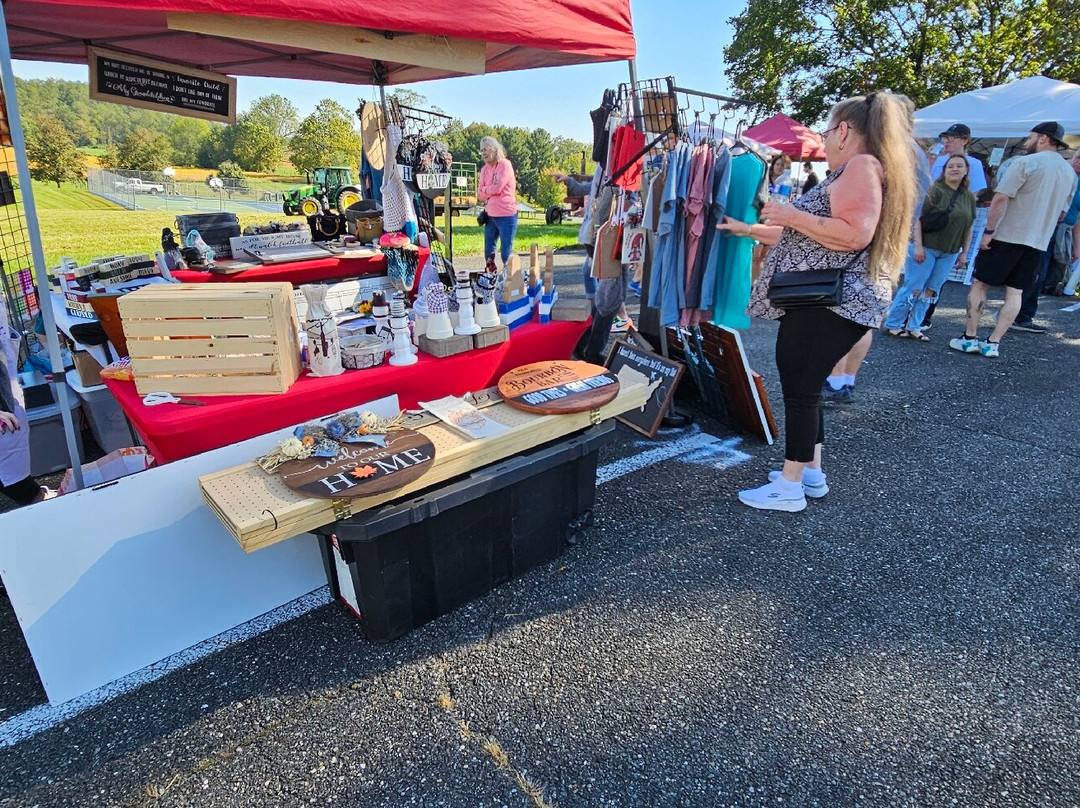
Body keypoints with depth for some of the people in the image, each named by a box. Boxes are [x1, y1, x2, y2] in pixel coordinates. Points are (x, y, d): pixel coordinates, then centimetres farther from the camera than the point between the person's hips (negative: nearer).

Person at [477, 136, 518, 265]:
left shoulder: (505, 165, -7)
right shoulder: (484, 169, 12)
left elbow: (497, 188, -15)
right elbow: (480, 195, 6)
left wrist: (485, 190, 2)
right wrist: (491, 189, -9)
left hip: (506, 216, -7)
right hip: (490, 216, 7)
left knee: (506, 254, -4)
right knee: (488, 252, 13)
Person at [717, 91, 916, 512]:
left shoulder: (862, 165, -9)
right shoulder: (853, 172, 22)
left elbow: (855, 234, -25)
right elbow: (806, 236, 27)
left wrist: (791, 215, -15)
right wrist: (747, 229, 31)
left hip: (828, 304, -10)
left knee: (801, 389, -5)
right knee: (803, 388, 14)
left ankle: (790, 487, 3)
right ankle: (811, 472, 24)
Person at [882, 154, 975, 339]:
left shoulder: (969, 198, 10)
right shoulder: (935, 190, -9)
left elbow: (969, 228, 15)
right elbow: (917, 217, -14)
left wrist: (964, 253, 11)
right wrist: (918, 246, -19)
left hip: (949, 254, 6)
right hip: (926, 248, -6)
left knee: (930, 291, 7)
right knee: (913, 289, -5)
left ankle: (914, 327, 15)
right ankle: (893, 324, 6)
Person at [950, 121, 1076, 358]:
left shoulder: (1025, 163, -9)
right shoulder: (1070, 173, 14)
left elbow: (1001, 199, -17)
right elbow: (1061, 213, 20)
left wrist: (988, 231, -14)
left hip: (1007, 236, -6)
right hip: (1039, 242, 6)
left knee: (979, 284, 3)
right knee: (1015, 292, 7)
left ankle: (969, 338, 4)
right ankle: (993, 343, 6)